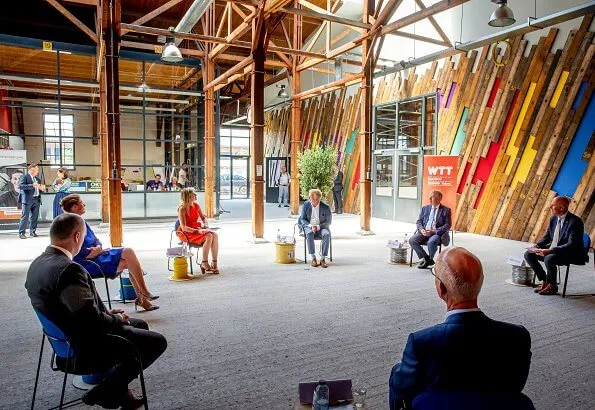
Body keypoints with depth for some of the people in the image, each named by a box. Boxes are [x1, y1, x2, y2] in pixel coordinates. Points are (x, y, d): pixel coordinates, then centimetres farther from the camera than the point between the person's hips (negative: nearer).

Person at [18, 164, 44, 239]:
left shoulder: (37, 179, 21)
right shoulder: (24, 177, -1)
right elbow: (20, 186, -15)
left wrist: (41, 188, 4)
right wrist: (32, 185, -24)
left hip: (36, 200, 7)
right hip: (27, 200, -7)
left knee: (34, 217, 9)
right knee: (25, 216, -7)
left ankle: (32, 231, 18)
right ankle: (21, 233, -4)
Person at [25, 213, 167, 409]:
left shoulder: (38, 264, 1)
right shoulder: (68, 270, -31)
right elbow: (93, 321, -30)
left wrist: (108, 313, 5)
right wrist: (117, 319, -9)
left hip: (66, 338, 10)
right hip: (85, 348, -10)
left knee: (140, 325, 22)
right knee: (157, 342, -2)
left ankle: (117, 390, 24)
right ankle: (105, 392, 7)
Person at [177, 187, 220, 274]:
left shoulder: (196, 205, 4)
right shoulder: (182, 209, -14)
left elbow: (203, 217, 17)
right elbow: (184, 227, -22)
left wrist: (205, 225, -4)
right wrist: (198, 231, -32)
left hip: (197, 229, 6)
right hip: (187, 233, -6)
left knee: (215, 235, -22)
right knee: (209, 237, -30)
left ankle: (214, 263, -20)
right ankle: (204, 263, -18)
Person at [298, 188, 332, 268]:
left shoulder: (326, 207, -10)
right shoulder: (306, 205, -5)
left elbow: (328, 222, -4)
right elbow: (302, 219, 0)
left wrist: (318, 227, -20)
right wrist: (310, 226, -18)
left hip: (321, 227, 0)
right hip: (309, 226, 1)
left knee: (327, 234, -33)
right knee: (309, 233, -35)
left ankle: (322, 259, -27)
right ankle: (313, 258, -30)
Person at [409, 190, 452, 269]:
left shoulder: (446, 210, 4)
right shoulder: (425, 208, 17)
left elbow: (447, 225, -4)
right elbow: (419, 222, 15)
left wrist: (433, 231, -17)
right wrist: (421, 229, -9)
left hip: (437, 233, -4)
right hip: (424, 232, 4)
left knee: (431, 242, -36)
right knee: (412, 240, -22)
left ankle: (430, 259, -5)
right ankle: (426, 258, -6)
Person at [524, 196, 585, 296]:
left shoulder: (575, 221, -20)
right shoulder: (553, 218, 4)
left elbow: (572, 245, -26)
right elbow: (547, 236, 14)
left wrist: (550, 251, -34)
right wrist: (536, 246, -6)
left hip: (571, 254, -8)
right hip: (552, 250, 8)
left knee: (549, 259, -35)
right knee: (528, 254, -4)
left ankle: (552, 286, -9)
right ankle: (544, 281, 6)